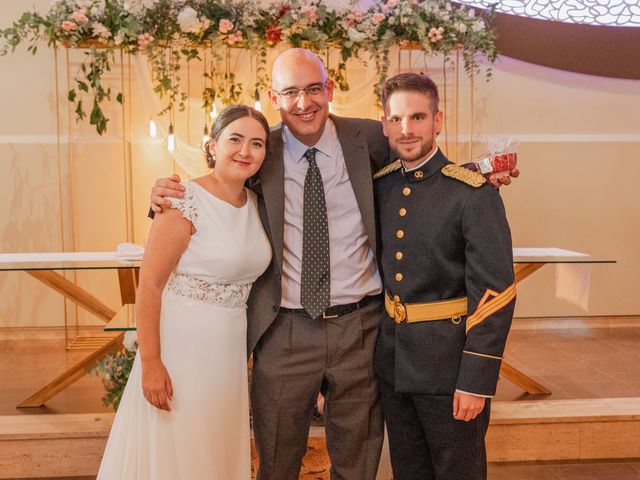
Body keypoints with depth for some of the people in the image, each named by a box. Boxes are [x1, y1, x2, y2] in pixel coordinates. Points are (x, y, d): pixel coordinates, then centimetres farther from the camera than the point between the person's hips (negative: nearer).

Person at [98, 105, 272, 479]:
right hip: (183, 344, -6)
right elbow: (149, 284, -17)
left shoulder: (255, 203, 5)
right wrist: (151, 362, -19)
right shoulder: (187, 201, -16)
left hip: (232, 347, 6)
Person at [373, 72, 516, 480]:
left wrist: (477, 381, -18)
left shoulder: (474, 194, -14)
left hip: (449, 367, -5)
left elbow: (495, 294, -16)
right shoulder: (379, 186, 4)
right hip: (393, 363, 6)